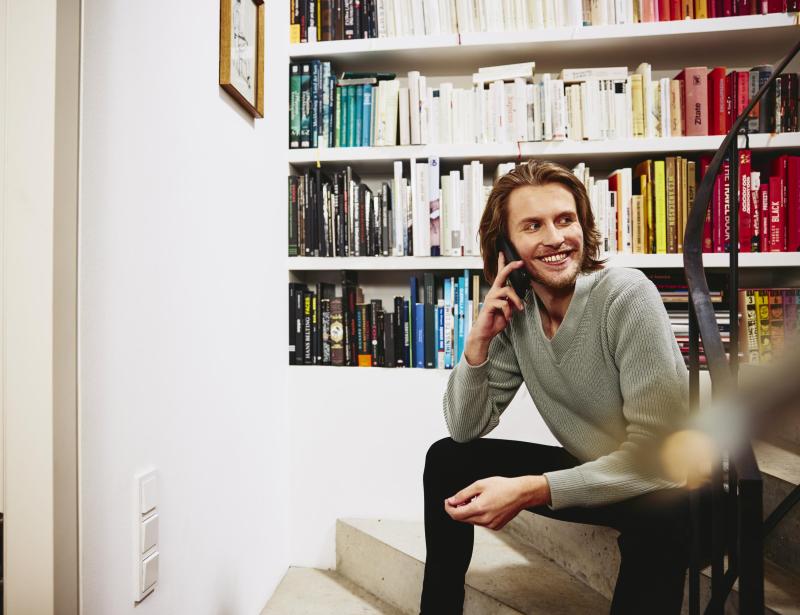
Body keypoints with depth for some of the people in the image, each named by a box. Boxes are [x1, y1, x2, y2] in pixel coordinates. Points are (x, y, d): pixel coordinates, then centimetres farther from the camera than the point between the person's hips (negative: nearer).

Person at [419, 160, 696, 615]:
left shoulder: (627, 295, -24)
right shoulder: (514, 311, -7)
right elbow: (466, 430, -5)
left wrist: (529, 491, -32)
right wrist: (479, 339, -20)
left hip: (669, 484, -5)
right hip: (589, 472, 6)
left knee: (660, 517, -39)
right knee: (447, 460, -1)